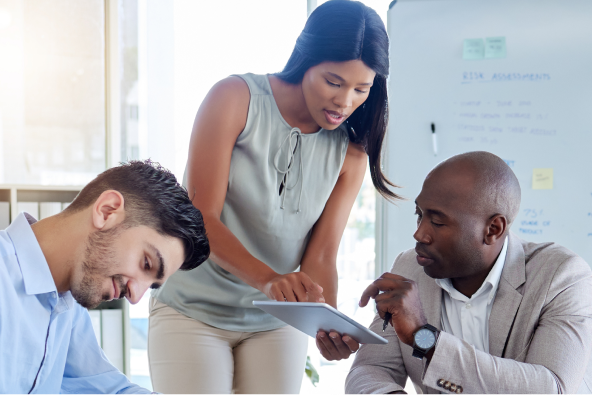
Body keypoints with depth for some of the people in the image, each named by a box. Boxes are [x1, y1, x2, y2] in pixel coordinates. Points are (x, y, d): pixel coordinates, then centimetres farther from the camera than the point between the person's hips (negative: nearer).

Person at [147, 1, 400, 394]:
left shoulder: (350, 151, -3)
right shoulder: (236, 98, -14)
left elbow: (321, 257, -8)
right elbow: (201, 218, -20)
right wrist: (267, 279, -36)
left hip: (278, 321, 3)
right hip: (194, 311, -3)